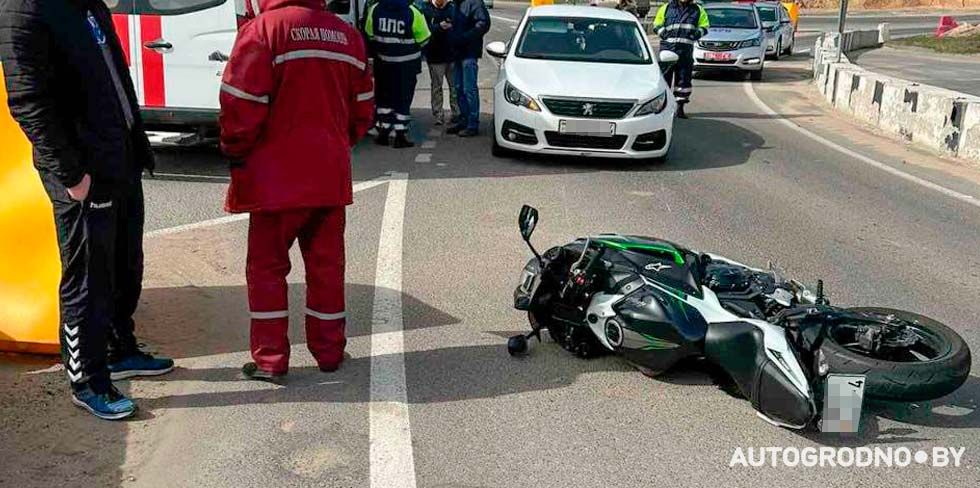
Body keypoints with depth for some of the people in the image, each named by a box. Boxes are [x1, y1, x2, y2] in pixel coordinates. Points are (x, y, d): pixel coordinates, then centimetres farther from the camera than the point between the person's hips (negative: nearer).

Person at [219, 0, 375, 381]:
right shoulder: (348, 35, 6)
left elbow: (241, 103, -14)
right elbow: (362, 108, 11)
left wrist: (235, 153, 0)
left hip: (277, 177, -5)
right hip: (331, 177, 5)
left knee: (266, 266, 6)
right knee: (326, 264, 13)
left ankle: (270, 360, 8)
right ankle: (329, 352, 21)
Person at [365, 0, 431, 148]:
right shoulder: (412, 13, -15)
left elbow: (370, 35, 4)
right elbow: (423, 39, -8)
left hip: (382, 61, 3)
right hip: (407, 63, -3)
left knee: (384, 97, 18)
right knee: (403, 98, 6)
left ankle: (383, 131, 19)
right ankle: (400, 135, 6)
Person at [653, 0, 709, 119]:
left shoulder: (698, 10, 13)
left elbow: (704, 26, 16)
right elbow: (657, 25, 14)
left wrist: (698, 32, -6)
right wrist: (663, 33, -8)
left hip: (686, 50, 1)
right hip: (668, 48, -1)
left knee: (684, 79, 2)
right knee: (664, 77, -3)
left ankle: (680, 107, 9)